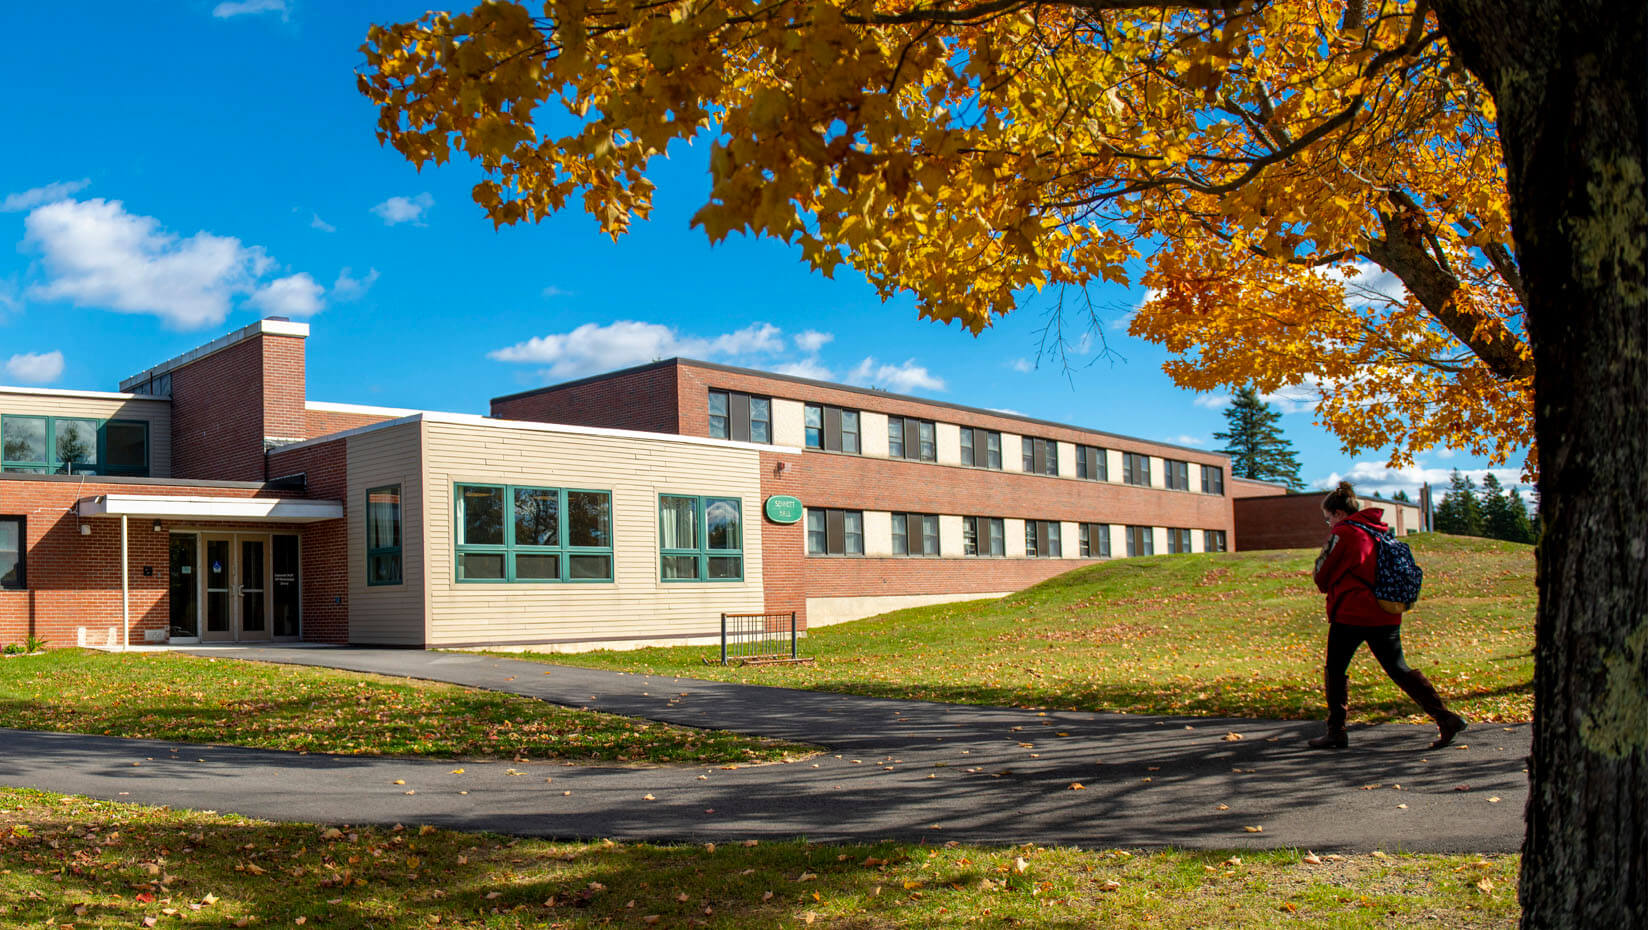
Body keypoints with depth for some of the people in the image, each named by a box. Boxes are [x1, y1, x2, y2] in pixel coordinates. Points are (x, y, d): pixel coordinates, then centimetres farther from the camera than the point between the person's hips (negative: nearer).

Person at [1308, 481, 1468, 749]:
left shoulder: (1344, 534, -9)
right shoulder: (1380, 531, 15)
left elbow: (1323, 578, -5)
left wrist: (1323, 552, 11)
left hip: (1350, 616, -7)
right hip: (1386, 616, 7)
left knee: (1335, 670, 7)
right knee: (1399, 669, 12)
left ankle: (1336, 732, 8)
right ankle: (1445, 717, 2)